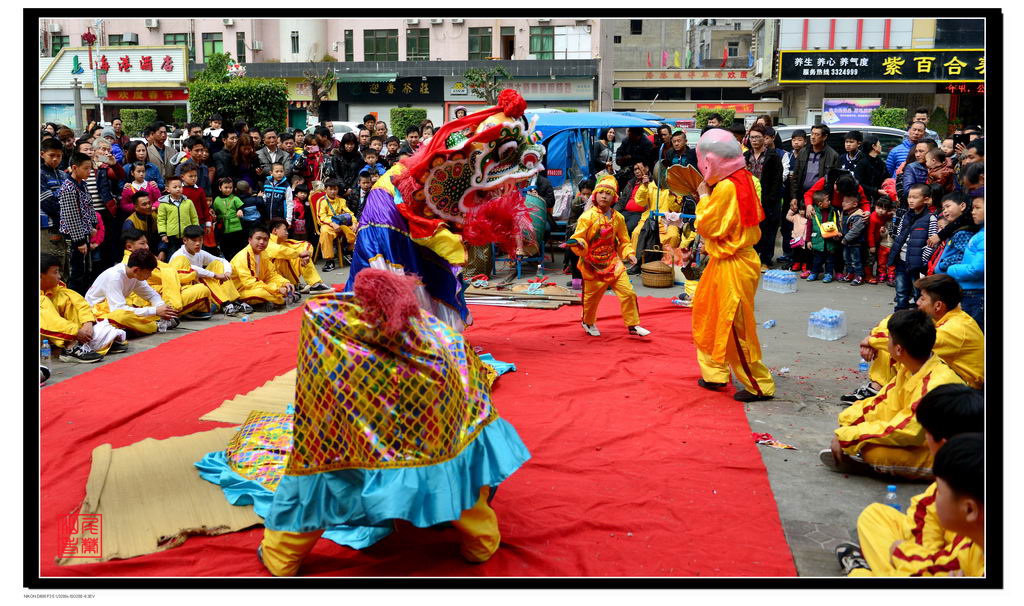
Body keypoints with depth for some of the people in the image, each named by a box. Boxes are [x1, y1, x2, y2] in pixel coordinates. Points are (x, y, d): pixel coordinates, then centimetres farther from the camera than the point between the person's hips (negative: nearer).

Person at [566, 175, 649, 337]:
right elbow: (577, 239, -12)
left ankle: (632, 325, 12)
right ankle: (588, 323, 38)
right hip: (593, 266, -3)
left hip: (613, 263, 4)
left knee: (628, 293, -4)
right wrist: (579, 243, -35)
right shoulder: (587, 216, -11)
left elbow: (623, 240, 13)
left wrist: (629, 253, -4)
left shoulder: (618, 218, 3)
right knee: (591, 297, 10)